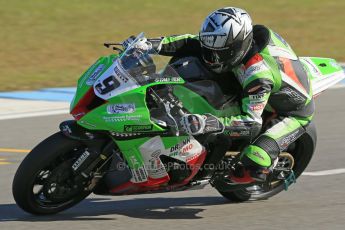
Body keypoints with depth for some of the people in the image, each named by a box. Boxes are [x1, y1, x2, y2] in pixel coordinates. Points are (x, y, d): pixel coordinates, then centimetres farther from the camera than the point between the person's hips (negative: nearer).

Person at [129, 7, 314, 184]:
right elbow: (193, 43, -10)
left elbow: (252, 123, -43)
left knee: (255, 157, -29)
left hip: (293, 113, -8)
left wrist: (208, 123, -55)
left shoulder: (258, 74, -41)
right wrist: (158, 44, -26)